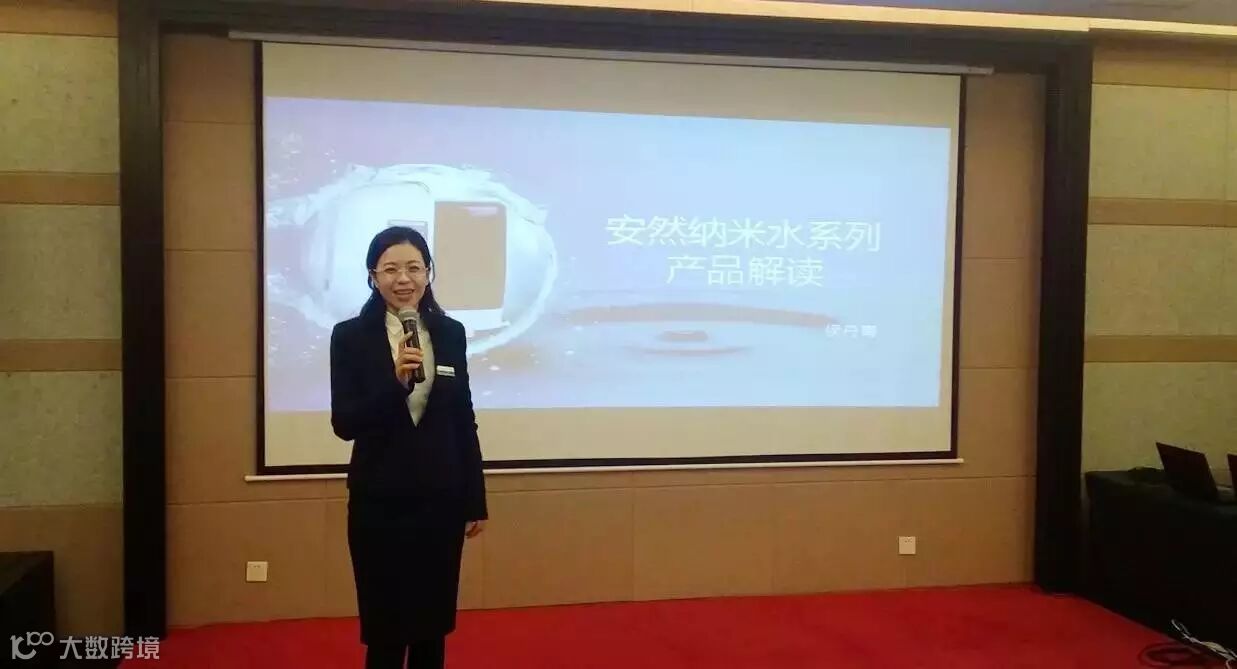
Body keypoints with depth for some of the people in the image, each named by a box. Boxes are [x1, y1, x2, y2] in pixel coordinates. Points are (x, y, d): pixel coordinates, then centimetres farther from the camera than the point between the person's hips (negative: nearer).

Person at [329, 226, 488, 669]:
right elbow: (344, 424, -11)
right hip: (379, 503, -2)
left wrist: (476, 500, 8)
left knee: (433, 628, 13)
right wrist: (394, 381, -27)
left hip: (441, 500, 3)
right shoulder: (350, 336, -5)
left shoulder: (450, 332, 3)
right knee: (385, 631, 6)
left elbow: (464, 421, 7)